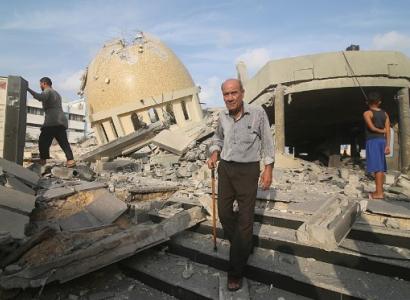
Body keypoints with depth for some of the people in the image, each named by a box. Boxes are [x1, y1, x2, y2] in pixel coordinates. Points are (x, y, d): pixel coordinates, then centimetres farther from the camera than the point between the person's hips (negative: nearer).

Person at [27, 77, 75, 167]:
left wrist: (28, 89, -18)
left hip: (52, 121, -8)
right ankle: (70, 159, -14)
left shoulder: (47, 91, 3)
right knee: (64, 142, -1)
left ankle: (42, 160, 1)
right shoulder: (56, 93, 31)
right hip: (61, 121, 8)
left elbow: (41, 97, -21)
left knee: (43, 141, 1)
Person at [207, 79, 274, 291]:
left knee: (245, 219, 0)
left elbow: (267, 142, -4)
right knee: (224, 213, 12)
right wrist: (214, 153, 1)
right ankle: (242, 246, 40)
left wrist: (268, 169, -7)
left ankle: (236, 273, 12)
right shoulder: (222, 116, 0)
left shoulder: (258, 113, -12)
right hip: (225, 168, 5)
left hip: (248, 170, -4)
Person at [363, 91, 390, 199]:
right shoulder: (385, 114, 12)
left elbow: (372, 128, -16)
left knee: (377, 167, -9)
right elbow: (388, 130, 4)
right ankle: (380, 191, 16)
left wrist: (381, 131, 4)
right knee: (380, 167, 11)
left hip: (372, 141, -7)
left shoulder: (367, 113, -6)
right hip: (382, 141, 7)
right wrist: (388, 145, 2)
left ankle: (379, 193, -10)